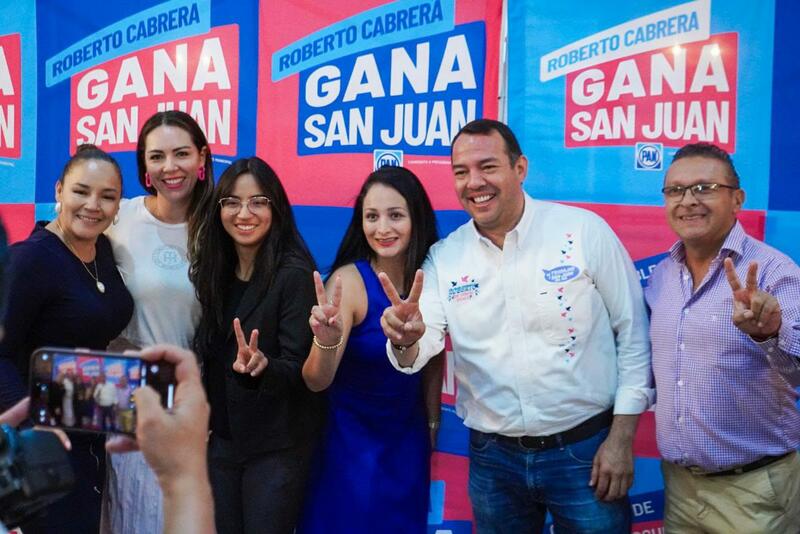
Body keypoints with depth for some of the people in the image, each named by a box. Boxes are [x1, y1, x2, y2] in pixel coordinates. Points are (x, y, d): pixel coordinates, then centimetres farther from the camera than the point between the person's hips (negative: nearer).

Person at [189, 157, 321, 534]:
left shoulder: (294, 274, -17)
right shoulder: (214, 269, 3)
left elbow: (299, 369, -19)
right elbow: (210, 352, 9)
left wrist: (262, 367, -38)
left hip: (276, 445, -6)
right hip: (220, 437, 6)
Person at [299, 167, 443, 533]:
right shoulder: (349, 280, -21)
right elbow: (317, 382, -27)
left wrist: (432, 422, 10)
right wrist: (326, 342, -46)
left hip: (408, 438, 4)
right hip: (351, 438, -4)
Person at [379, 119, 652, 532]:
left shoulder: (584, 231, -8)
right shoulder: (443, 258, 0)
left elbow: (633, 333, -5)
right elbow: (419, 347, -8)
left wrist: (621, 438, -8)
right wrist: (404, 340, -31)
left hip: (584, 451, -2)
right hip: (492, 459, 3)